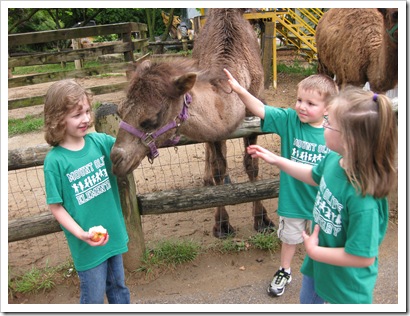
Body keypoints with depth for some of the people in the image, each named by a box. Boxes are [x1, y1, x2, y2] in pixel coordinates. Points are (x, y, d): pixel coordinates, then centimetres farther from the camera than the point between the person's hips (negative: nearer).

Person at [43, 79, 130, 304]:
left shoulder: (100, 141, -6)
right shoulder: (55, 160, -17)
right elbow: (56, 207, -13)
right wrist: (81, 234, -23)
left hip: (113, 234, 4)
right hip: (87, 243, -4)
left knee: (118, 287, 24)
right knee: (94, 297, 15)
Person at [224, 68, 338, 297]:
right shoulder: (289, 120, -16)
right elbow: (261, 110, -27)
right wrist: (239, 89, -42)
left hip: (321, 202, 0)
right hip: (292, 199, 1)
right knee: (290, 238, 25)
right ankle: (285, 272, 51)